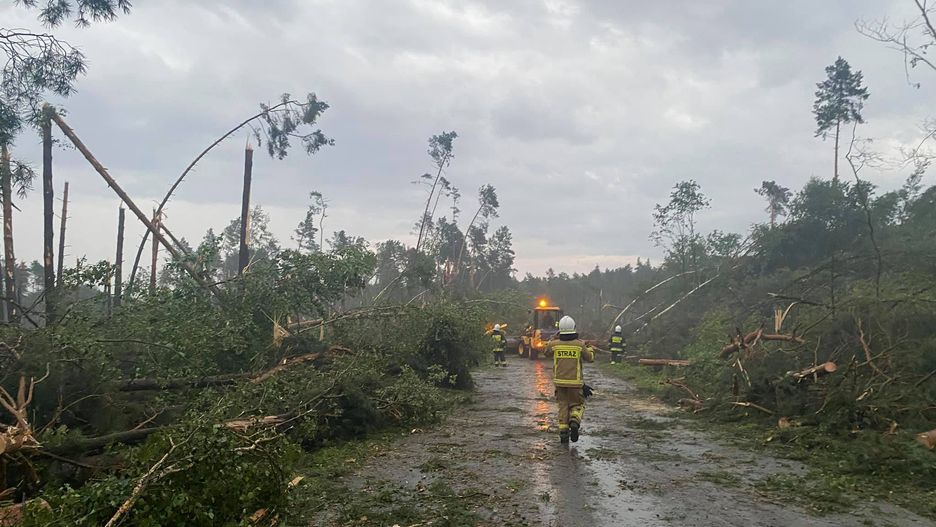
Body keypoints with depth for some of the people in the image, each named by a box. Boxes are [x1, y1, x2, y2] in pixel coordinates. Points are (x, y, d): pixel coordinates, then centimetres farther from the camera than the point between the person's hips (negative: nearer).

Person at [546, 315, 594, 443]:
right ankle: (574, 423, -14)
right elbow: (590, 358, 6)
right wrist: (590, 349, 25)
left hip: (559, 381, 2)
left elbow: (546, 351, 16)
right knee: (577, 405, 14)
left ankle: (563, 433, 8)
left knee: (563, 406, 13)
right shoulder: (580, 345, -10)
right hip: (575, 382, -2)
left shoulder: (554, 344, -7)